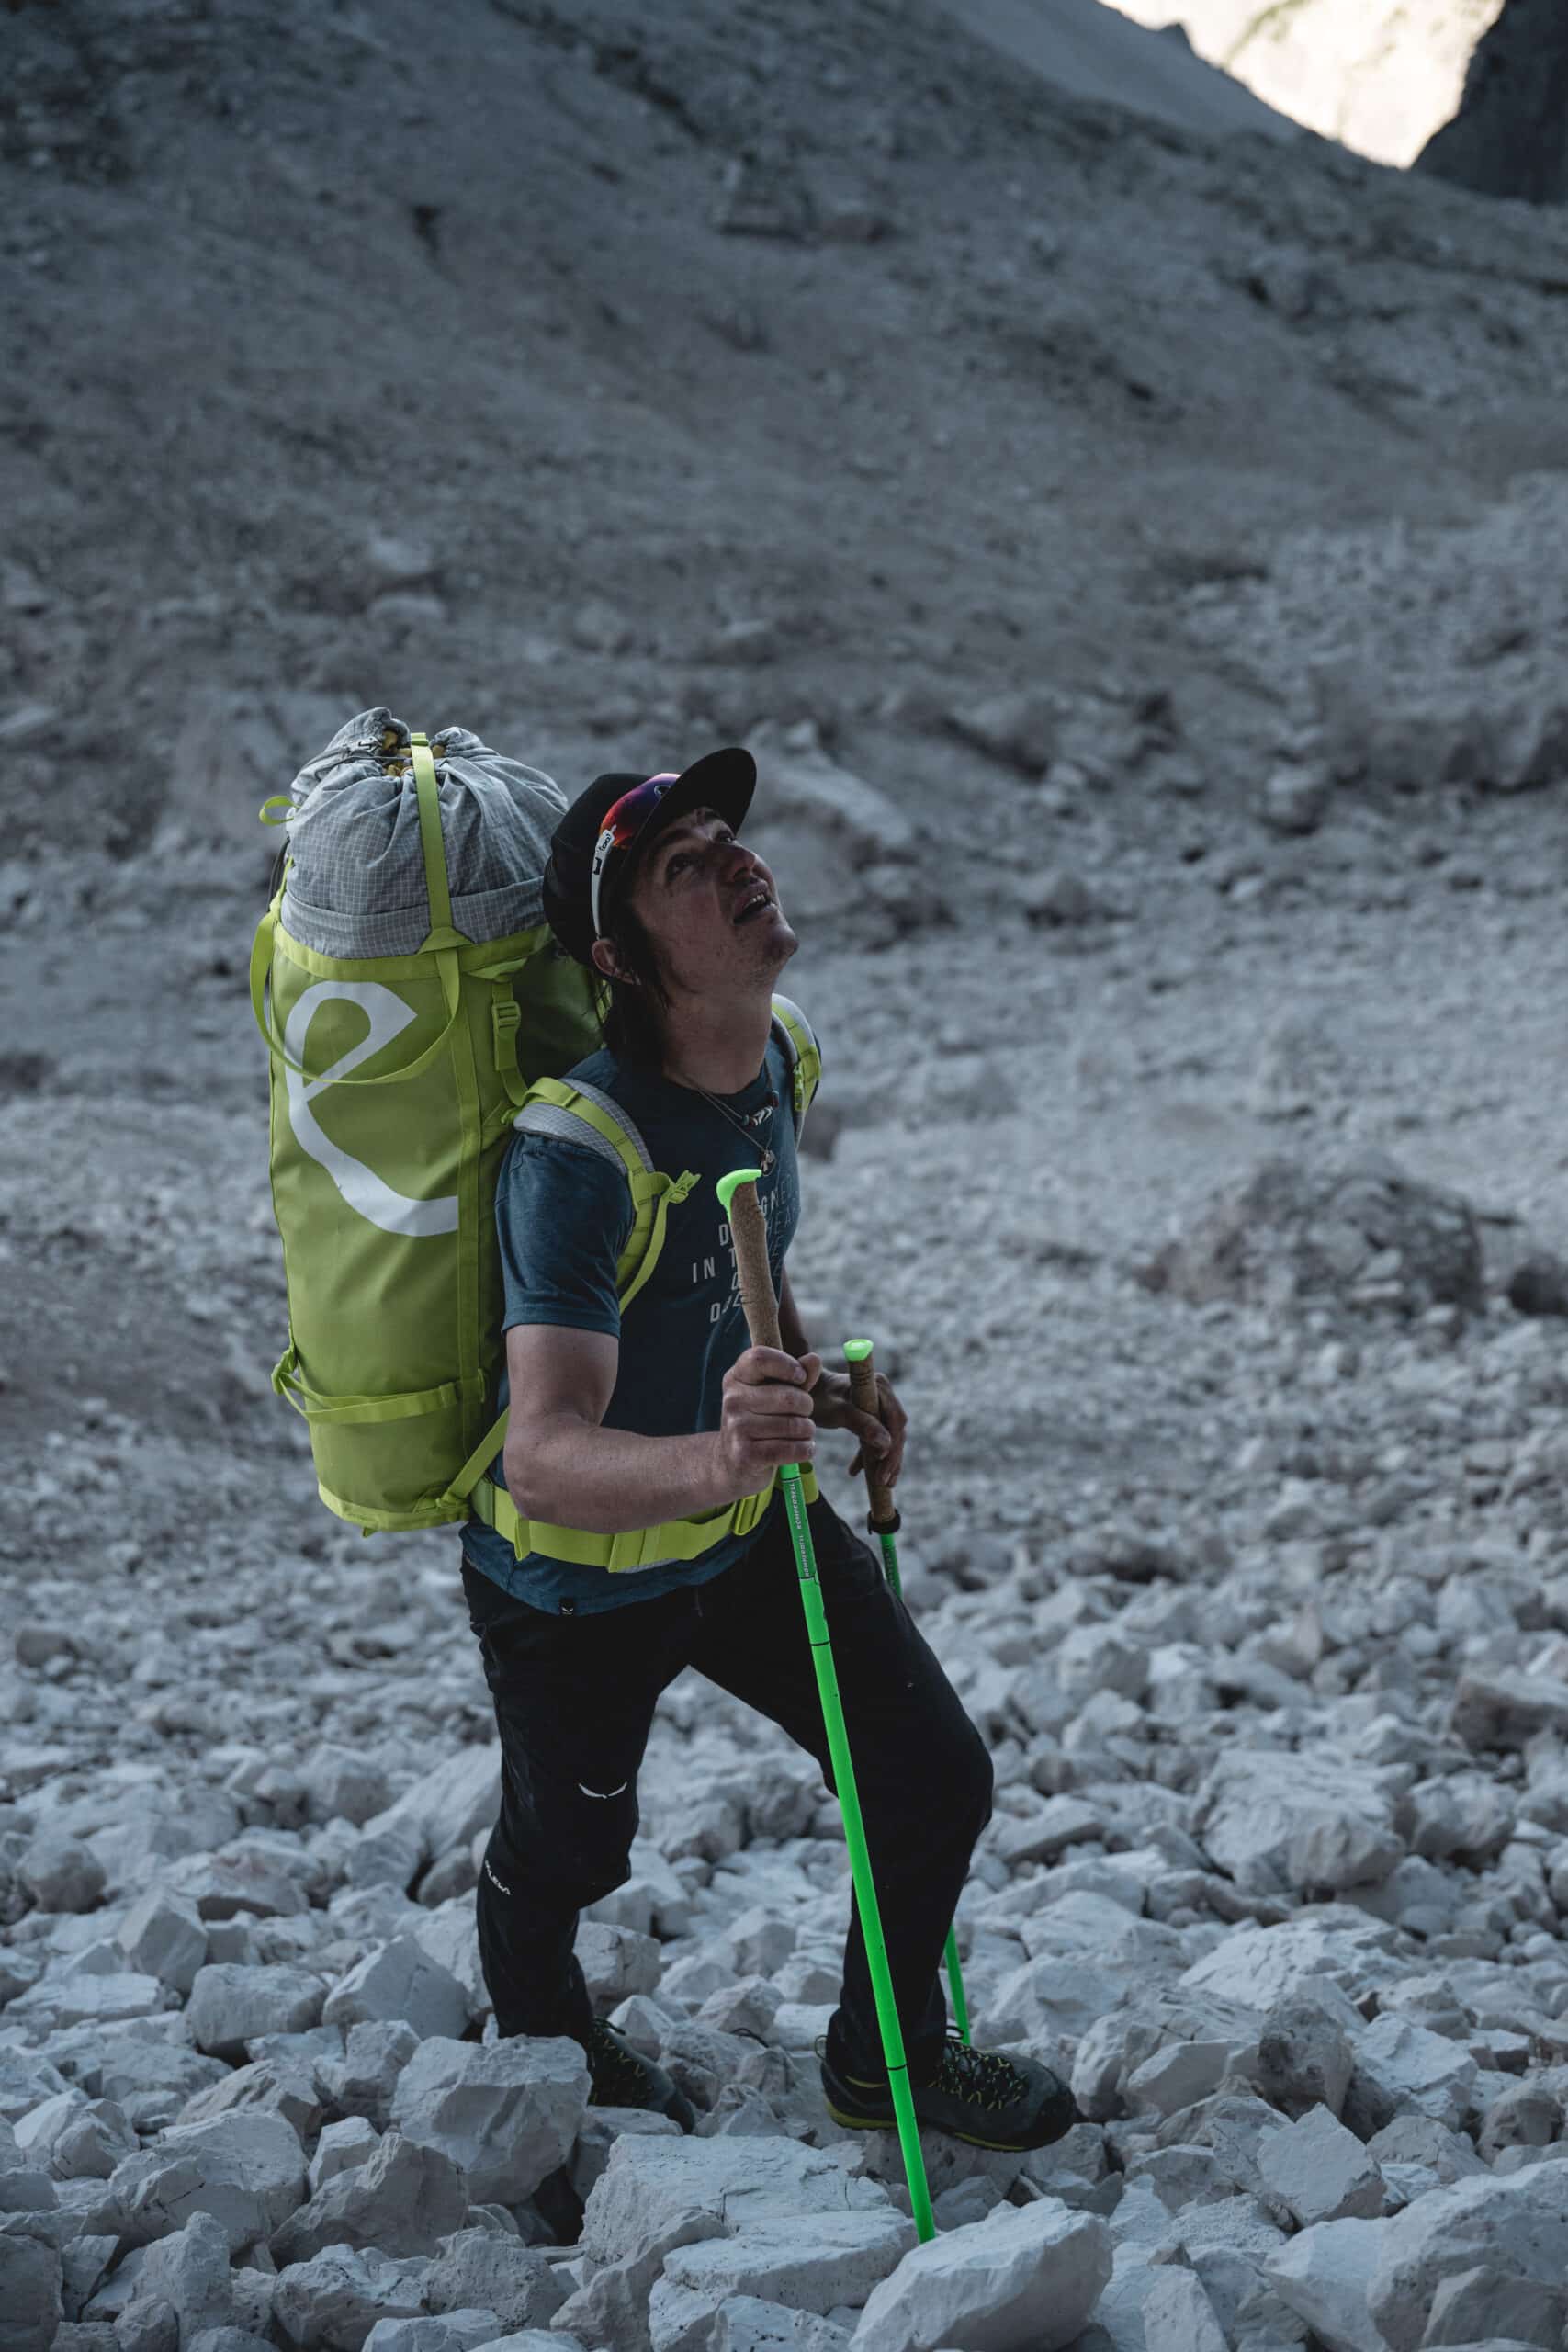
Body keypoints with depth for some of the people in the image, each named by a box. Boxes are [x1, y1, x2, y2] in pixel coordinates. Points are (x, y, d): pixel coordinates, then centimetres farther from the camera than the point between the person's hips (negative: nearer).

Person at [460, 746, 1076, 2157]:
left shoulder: (773, 1052, -9)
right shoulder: (577, 1151, -35)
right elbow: (542, 1455, -44)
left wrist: (815, 1389, -2)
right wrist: (714, 1460, -61)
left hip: (752, 1532, 6)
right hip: (575, 1581, -6)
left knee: (939, 1782, 4)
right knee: (566, 1861, 18)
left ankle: (883, 2058, 32)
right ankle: (551, 2045, 55)